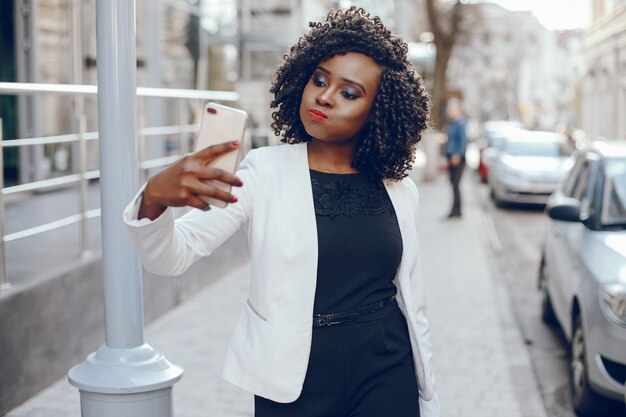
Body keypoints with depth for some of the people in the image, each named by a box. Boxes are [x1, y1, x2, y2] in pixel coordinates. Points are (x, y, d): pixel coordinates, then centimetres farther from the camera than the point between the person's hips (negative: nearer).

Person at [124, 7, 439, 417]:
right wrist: (156, 198, -37)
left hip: (388, 378, 2)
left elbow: (413, 303, 8)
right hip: (296, 383, -1)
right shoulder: (265, 172, -8)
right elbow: (172, 256, -17)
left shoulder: (399, 191, 0)